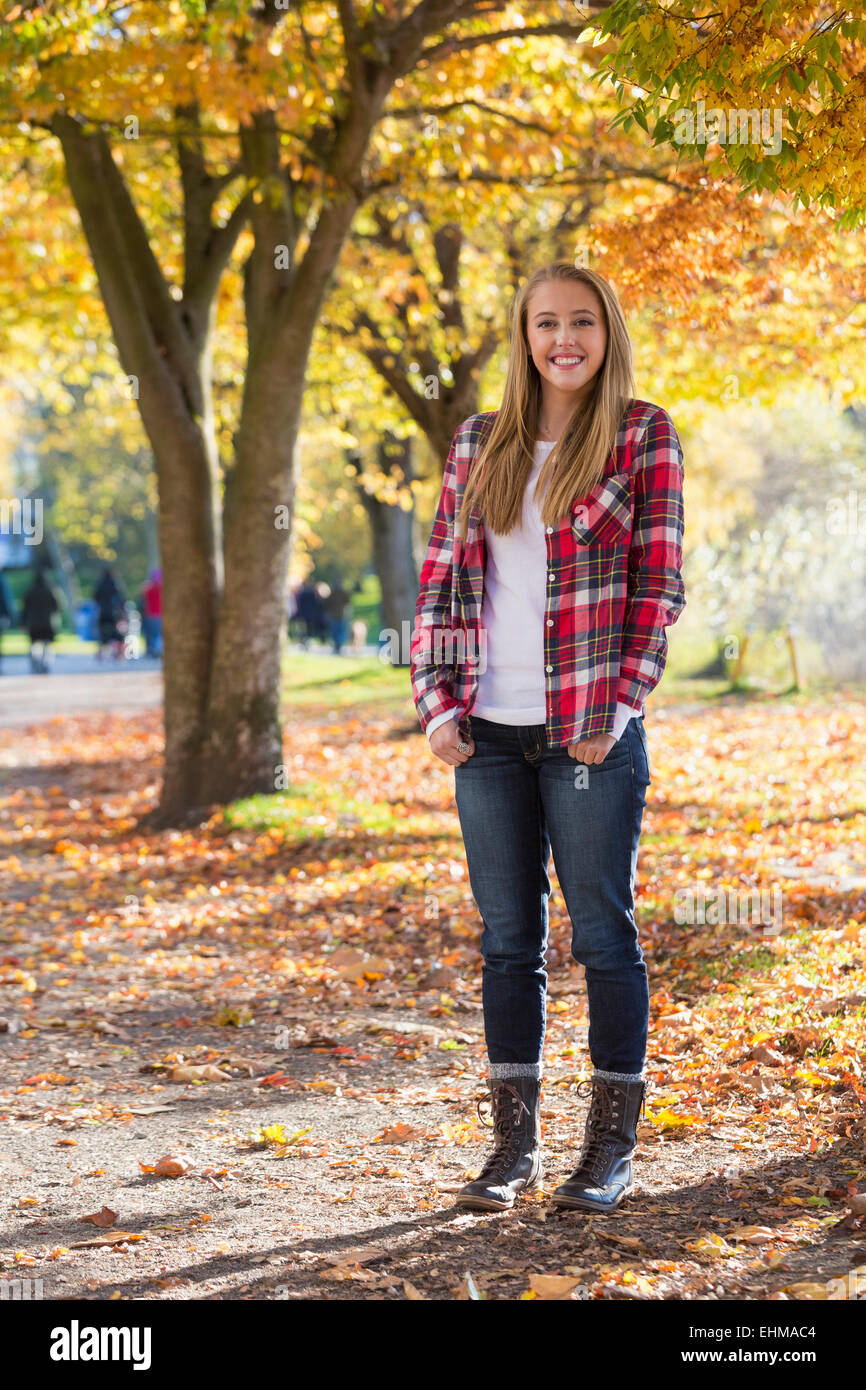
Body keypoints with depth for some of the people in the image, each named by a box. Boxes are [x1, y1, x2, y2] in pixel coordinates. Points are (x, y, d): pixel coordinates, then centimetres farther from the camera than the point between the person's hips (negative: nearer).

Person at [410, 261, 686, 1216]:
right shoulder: (480, 443, 10)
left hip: (591, 733, -4)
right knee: (507, 937, 9)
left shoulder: (643, 436, 0)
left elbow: (659, 583, -3)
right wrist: (436, 704, 1)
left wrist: (615, 713, -10)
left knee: (603, 933, 2)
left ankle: (612, 1147, 12)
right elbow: (440, 579, 11)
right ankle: (514, 1141, 18)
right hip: (489, 735, 4)